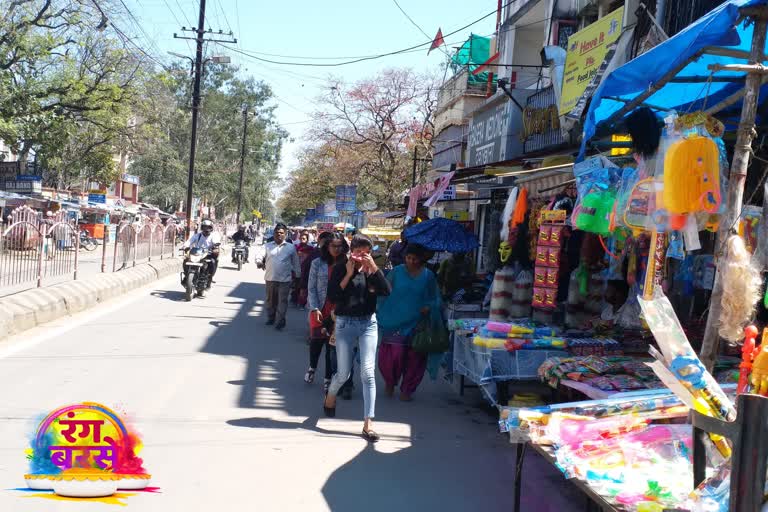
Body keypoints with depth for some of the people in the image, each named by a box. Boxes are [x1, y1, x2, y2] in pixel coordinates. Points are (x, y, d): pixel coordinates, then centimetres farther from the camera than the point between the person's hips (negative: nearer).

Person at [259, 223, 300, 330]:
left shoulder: (291, 247, 0)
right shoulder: (268, 246, 4)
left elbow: (295, 263, 7)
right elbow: (263, 258, 3)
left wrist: (297, 275, 8)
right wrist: (261, 263, -19)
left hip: (285, 279, -2)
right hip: (270, 278, 3)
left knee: (282, 301, -3)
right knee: (270, 300, 14)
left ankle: (280, 322, 1)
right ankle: (270, 318, 29)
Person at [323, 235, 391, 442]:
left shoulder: (372, 270, 4)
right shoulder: (340, 269, -3)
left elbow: (387, 291, -11)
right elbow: (332, 296, -13)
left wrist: (374, 268, -17)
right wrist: (348, 274, -17)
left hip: (368, 323, 1)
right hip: (345, 323, -1)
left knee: (368, 372, -10)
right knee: (343, 373, 7)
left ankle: (368, 423, -8)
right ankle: (330, 396, 42)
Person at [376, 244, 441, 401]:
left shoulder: (428, 275, 4)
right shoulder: (397, 272, 1)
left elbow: (435, 298, 12)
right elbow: (383, 293, 6)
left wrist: (429, 307, -10)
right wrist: (382, 316, 0)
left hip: (416, 323, 1)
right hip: (395, 322, -1)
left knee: (414, 358, 4)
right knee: (395, 355, -8)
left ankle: (407, 390, 23)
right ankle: (390, 382, 22)